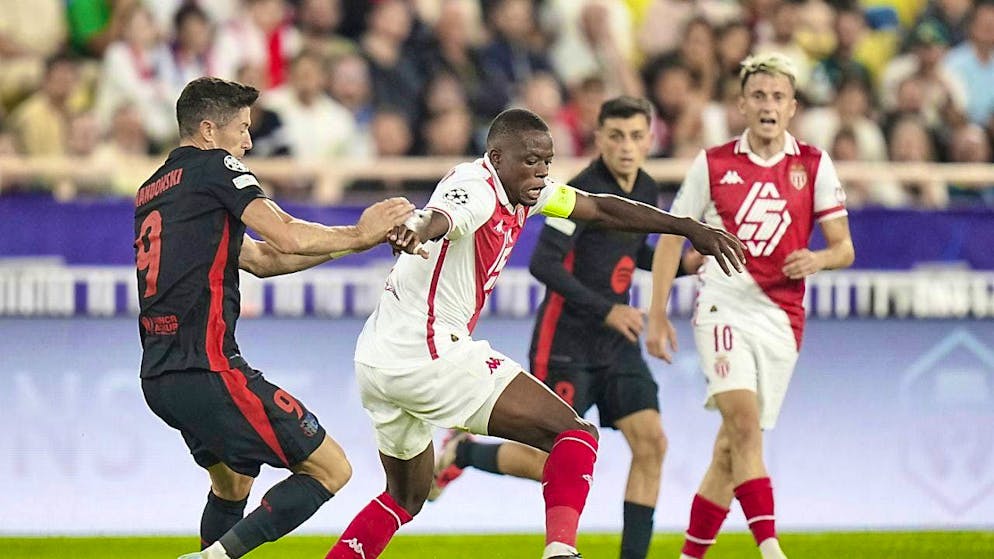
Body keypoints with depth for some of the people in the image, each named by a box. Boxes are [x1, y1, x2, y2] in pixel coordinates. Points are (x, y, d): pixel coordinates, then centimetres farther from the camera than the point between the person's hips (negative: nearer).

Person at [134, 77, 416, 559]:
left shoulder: (151, 192, 23)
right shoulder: (214, 167, -2)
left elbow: (260, 259, 24)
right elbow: (286, 237, -14)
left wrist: (349, 241, 21)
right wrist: (357, 236, 2)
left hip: (158, 375, 9)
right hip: (206, 369, -9)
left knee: (231, 483, 30)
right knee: (330, 469, -4)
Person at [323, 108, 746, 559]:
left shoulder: (522, 189, 12)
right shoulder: (476, 188, -16)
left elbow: (600, 209, 20)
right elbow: (442, 217, -39)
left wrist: (689, 228, 15)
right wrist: (416, 234, -64)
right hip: (428, 351, -10)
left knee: (406, 498, 26)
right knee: (575, 434, -11)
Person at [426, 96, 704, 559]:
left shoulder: (646, 190, 7)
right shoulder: (583, 191, -18)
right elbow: (544, 264, -24)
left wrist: (681, 264, 8)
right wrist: (606, 310, -27)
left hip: (617, 343, 7)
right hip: (565, 343, -7)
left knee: (651, 442, -7)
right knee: (549, 462, -5)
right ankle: (462, 452, 22)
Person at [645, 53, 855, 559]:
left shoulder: (814, 166, 5)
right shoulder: (713, 164, 3)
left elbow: (844, 248, 6)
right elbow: (671, 237, 10)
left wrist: (817, 259, -18)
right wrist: (657, 315, 4)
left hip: (781, 319, 2)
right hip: (723, 307, -2)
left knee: (732, 448, 6)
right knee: (744, 420, -23)